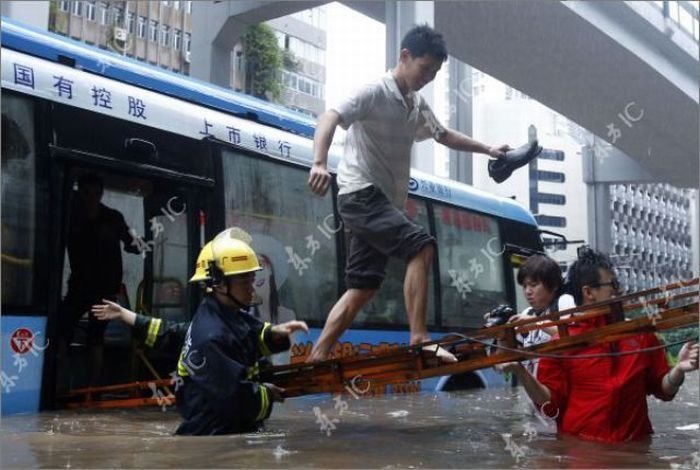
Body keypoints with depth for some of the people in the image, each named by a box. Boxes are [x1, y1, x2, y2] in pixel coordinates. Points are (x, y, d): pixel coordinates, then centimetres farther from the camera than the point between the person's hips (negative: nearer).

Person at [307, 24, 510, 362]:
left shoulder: (417, 104, 15)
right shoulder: (375, 93, -11)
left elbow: (444, 135, 32)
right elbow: (329, 119, -25)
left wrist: (487, 149, 26)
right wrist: (320, 163, -43)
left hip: (384, 201, 9)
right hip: (362, 194, -9)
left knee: (363, 288, 6)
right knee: (422, 247, -24)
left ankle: (316, 359, 10)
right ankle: (419, 340, -22)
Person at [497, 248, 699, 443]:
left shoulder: (641, 334, 7)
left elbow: (663, 390, 13)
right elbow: (551, 404, -3)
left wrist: (678, 370, -7)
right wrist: (520, 372, -16)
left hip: (634, 445, 4)